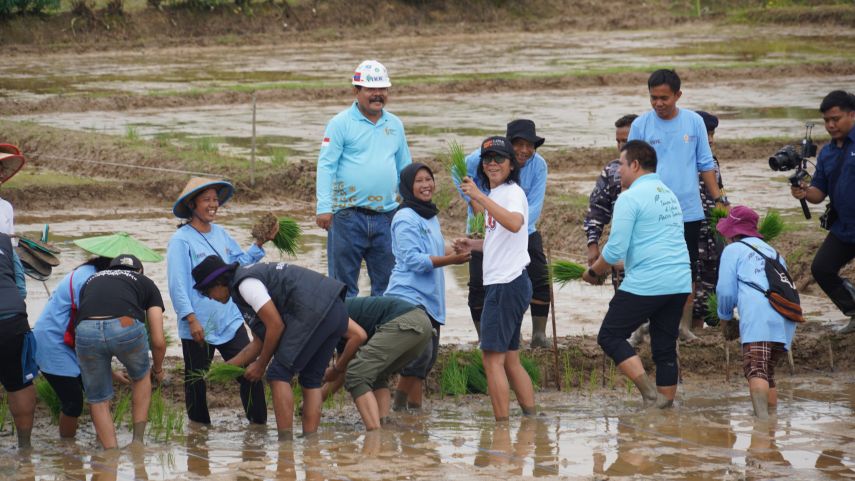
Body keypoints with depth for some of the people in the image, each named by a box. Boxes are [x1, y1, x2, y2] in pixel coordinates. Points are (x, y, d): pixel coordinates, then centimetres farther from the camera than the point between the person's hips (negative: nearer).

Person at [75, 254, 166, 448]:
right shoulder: (145, 283, 30)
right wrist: (158, 369, 45)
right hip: (125, 326, -1)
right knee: (141, 377, 31)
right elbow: (158, 341, 24)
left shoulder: (92, 281, 38)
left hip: (86, 330, 1)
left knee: (97, 400, 21)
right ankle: (138, 441, 28)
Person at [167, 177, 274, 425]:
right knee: (196, 380, 8)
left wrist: (260, 243, 6)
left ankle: (259, 423, 7)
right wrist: (191, 319, -21)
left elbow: (241, 263, 20)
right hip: (198, 327, -5)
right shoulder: (181, 240, -10)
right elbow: (177, 285, -15)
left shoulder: (221, 234, 10)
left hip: (230, 321, 5)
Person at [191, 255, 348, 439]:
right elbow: (260, 342, 29)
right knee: (311, 379, 15)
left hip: (313, 311, -10)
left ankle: (285, 441, -7)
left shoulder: (245, 283, -4)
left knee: (279, 374, -3)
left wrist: (261, 365, 3)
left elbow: (276, 326, -9)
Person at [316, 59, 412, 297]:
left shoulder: (395, 125, 14)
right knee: (344, 285, 0)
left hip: (386, 216, 5)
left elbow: (405, 168, 21)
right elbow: (325, 166, -7)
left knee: (387, 284, 7)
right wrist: (324, 207, -16)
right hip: (348, 216, -5)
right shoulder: (341, 123, -2)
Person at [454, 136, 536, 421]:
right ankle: (530, 416, 15)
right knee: (509, 358, 12)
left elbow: (514, 224, -33)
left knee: (492, 356, -11)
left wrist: (480, 198, -37)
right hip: (499, 283, 10)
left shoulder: (512, 192, -11)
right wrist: (474, 245, 17)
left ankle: (502, 424, -12)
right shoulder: (494, 196, 19)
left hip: (508, 283, -10)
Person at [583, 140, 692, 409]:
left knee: (610, 336, 1)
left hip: (646, 283, -8)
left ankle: (649, 391, -12)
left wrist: (593, 272, 3)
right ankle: (666, 403, 7)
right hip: (680, 283, 8)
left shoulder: (630, 198, -8)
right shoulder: (668, 194, 19)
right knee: (665, 346, 11)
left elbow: (615, 250, -13)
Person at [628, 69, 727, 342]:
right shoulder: (641, 125, -2)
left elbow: (705, 164, 9)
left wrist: (718, 199, 5)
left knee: (687, 271, 9)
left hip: (689, 211, 2)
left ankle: (684, 326, 19)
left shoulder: (694, 122, 2)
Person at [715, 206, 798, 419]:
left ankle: (762, 415, -36)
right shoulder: (773, 252, 32)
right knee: (768, 372, 19)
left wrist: (725, 316, 26)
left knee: (755, 370, -18)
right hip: (785, 321, 7)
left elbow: (726, 290, 8)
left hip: (758, 317, -7)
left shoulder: (733, 250, 14)